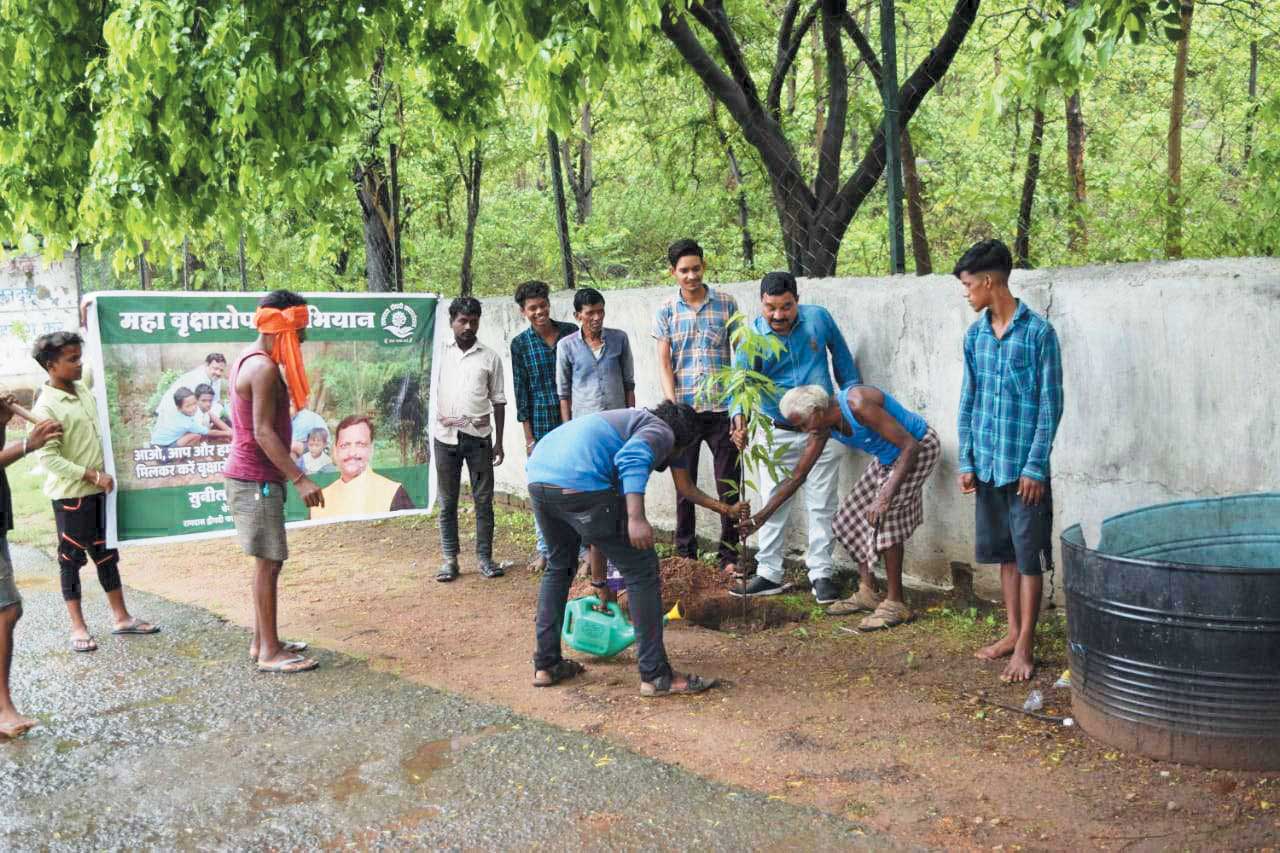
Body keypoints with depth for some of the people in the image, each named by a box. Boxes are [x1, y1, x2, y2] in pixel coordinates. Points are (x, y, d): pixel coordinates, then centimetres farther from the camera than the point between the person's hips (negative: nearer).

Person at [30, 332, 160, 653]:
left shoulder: (83, 389, 5)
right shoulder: (46, 407, -17)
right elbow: (48, 458, -21)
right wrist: (93, 476, -21)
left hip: (98, 490, 7)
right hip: (70, 495, -7)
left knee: (107, 554, 14)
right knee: (71, 559, 4)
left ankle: (121, 617, 23)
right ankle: (78, 627, 12)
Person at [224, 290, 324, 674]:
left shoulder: (250, 360, 14)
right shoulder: (264, 368, -18)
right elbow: (264, 432, -23)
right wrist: (300, 479, -24)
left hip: (253, 476, 10)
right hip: (257, 479, -10)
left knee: (268, 562, 15)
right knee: (269, 562, -5)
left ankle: (262, 642, 23)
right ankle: (269, 653, 1)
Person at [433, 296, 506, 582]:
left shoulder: (490, 357, 5)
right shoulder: (440, 353, 5)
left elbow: (498, 401, 7)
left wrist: (498, 441, 4)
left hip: (478, 437, 0)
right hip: (445, 436, 0)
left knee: (483, 500, 3)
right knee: (447, 502, 5)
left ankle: (485, 556, 12)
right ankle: (450, 559, 12)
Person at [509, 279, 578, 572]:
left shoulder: (572, 333, 1)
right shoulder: (520, 344, 0)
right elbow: (521, 391, 2)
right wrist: (529, 437, -1)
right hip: (542, 424, 0)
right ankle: (544, 550, 19)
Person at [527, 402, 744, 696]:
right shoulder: (661, 432, 10)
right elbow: (632, 458, -15)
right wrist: (636, 518, -25)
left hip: (538, 476, 9)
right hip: (580, 484, -9)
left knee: (558, 566, 29)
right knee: (641, 571, 3)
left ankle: (546, 665, 33)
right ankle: (656, 676, 6)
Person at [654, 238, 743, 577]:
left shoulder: (726, 304, 3)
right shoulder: (666, 311, 4)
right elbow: (664, 363, 0)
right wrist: (673, 407, -11)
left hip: (722, 408, 0)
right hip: (684, 409, 0)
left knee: (729, 485, 2)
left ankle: (729, 556, 11)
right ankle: (685, 555, 18)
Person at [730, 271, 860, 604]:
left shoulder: (819, 318, -9)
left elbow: (842, 358, 6)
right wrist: (739, 418, -44)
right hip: (777, 433, 0)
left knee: (821, 505, 5)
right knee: (773, 504, 6)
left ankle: (821, 573, 14)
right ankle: (769, 573, 15)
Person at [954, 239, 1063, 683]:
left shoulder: (1039, 332, -11)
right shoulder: (975, 335, 7)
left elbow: (1050, 404, -11)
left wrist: (1035, 466, -14)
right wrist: (966, 461, 7)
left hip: (1024, 464, -6)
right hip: (987, 463, 6)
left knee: (1029, 556, 1)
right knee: (1005, 552, 14)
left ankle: (1025, 646, 8)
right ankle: (1014, 632, 26)